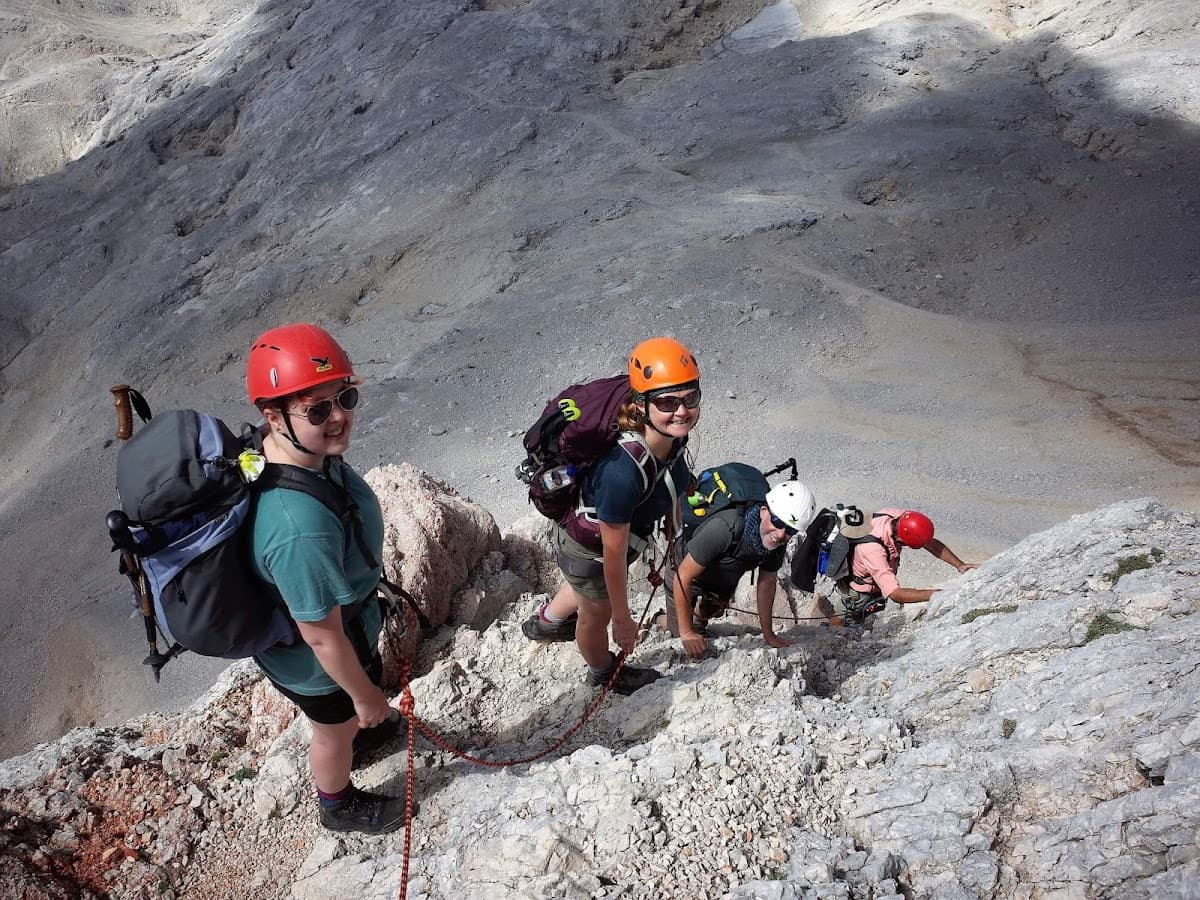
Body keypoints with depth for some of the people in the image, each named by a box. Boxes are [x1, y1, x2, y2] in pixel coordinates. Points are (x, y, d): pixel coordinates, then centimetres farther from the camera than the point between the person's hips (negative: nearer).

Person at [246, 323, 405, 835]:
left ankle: (356, 734, 71)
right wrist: (365, 694, -15)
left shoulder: (278, 448, -20)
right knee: (337, 726, 26)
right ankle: (340, 805, 59)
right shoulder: (301, 529, -47)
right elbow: (323, 636, -33)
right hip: (316, 660, -7)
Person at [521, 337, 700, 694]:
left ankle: (545, 622, 71)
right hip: (588, 551, -7)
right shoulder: (622, 471, -45)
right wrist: (622, 619, -19)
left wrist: (672, 523, 19)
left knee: (589, 589, 39)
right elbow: (613, 555, -32)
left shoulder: (672, 435, -23)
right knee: (596, 615, 27)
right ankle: (603, 672, 62)